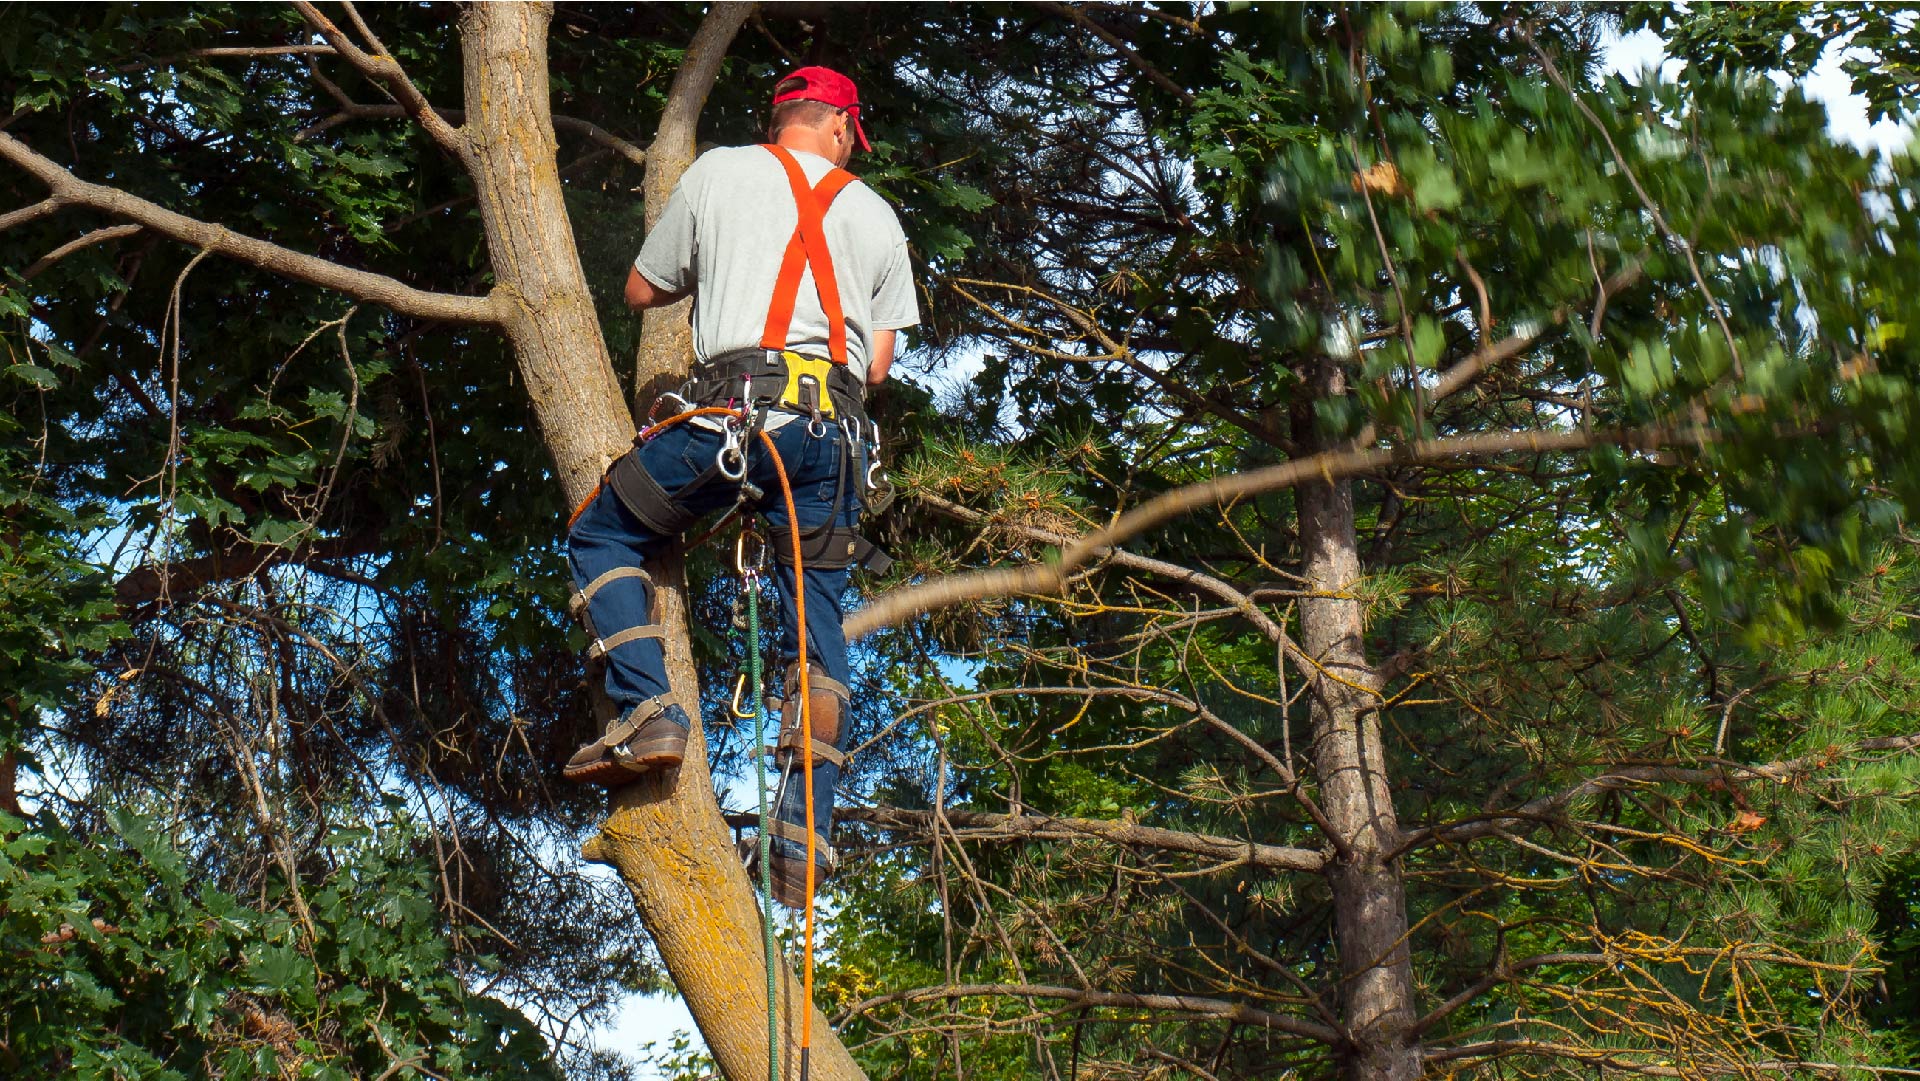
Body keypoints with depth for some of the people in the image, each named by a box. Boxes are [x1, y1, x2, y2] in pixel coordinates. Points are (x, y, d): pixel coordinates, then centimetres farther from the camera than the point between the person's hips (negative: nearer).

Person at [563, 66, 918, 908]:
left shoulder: (718, 172, 15)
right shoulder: (877, 216, 20)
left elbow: (641, 291, 23)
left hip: (734, 406, -3)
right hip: (835, 427, 3)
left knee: (602, 536, 16)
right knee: (816, 627, 9)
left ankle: (645, 711, -2)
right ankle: (802, 841, 2)